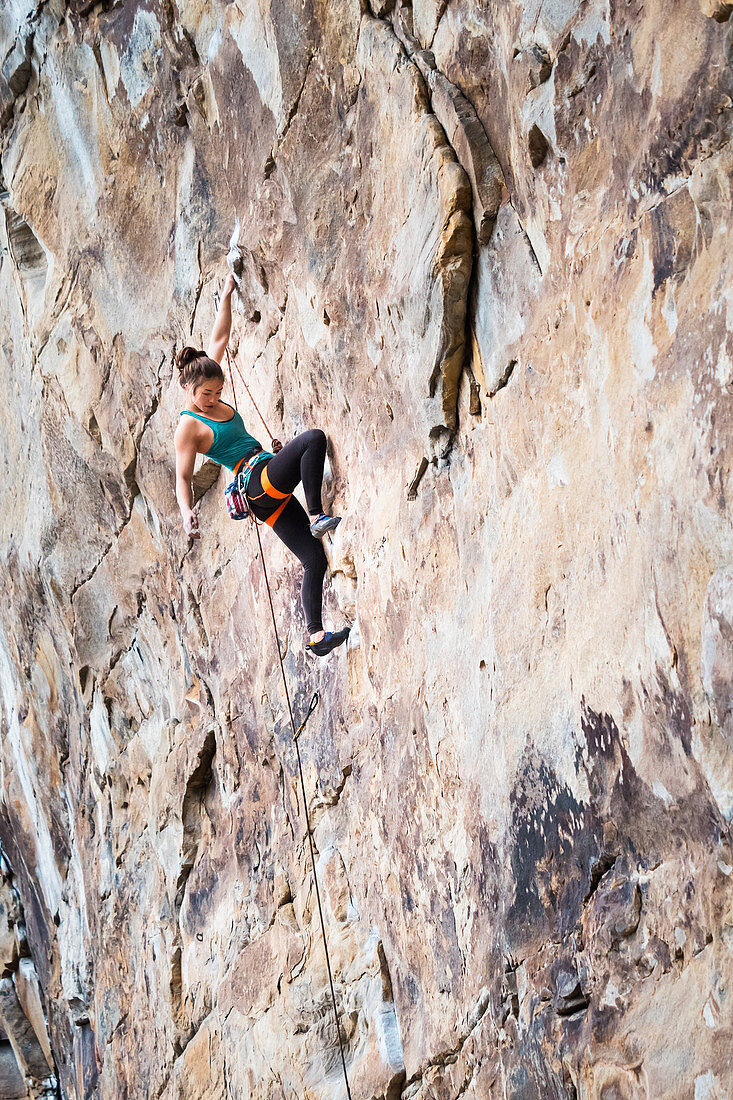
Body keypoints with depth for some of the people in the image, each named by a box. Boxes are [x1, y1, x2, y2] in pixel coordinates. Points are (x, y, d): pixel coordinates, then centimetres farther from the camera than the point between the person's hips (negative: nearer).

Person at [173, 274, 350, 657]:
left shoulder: (212, 400, 14)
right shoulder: (188, 428, -7)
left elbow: (220, 340, 21)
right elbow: (183, 476, -10)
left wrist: (227, 295, 24)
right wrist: (187, 512, -26)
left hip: (271, 496, 8)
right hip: (260, 482, -8)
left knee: (315, 558, 0)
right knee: (313, 438, -26)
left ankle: (316, 635, 1)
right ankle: (317, 517, -25)